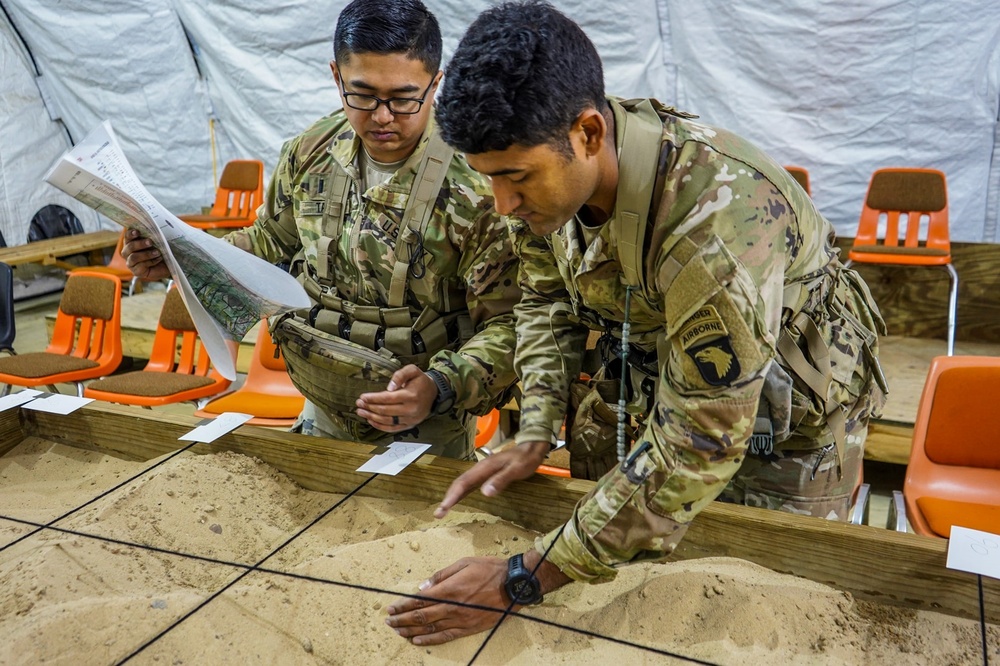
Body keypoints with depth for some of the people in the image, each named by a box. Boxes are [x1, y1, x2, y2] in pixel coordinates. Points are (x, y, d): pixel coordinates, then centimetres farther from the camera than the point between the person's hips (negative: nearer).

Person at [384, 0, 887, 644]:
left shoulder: (717, 224, -40)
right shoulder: (550, 163, -19)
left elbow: (694, 450, -36)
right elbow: (549, 300, 1)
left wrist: (519, 582, -33)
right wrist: (534, 438, -11)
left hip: (785, 412, -5)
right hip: (652, 392, 5)